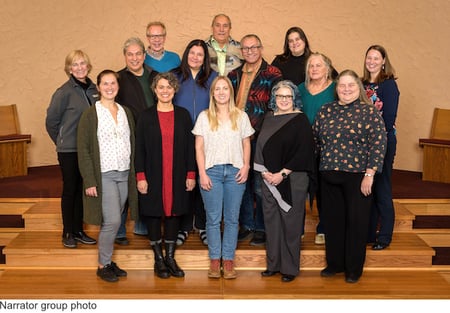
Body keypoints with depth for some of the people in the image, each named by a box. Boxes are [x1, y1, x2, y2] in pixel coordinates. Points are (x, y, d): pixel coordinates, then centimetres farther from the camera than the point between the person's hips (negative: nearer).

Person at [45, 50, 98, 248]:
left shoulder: (93, 89, 5)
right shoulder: (64, 92, -10)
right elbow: (51, 121, -5)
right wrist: (61, 141, 5)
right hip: (69, 150, -5)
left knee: (82, 190, 12)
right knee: (70, 189, 4)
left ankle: (79, 231, 23)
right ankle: (68, 233, 16)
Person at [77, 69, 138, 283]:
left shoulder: (126, 112, 11)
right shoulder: (90, 115, -4)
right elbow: (83, 149, -7)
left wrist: (135, 173, 8)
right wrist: (89, 181, -13)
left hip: (124, 175, 5)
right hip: (103, 175, -5)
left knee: (112, 222, 10)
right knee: (112, 221, -10)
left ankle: (108, 261, 23)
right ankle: (103, 265, 6)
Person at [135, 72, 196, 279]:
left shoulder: (183, 115, 5)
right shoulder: (146, 116, 1)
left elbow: (190, 146, 5)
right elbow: (139, 148, -1)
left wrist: (191, 174, 0)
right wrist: (140, 176, -8)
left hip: (177, 176, 1)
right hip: (153, 176, -1)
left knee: (173, 213, 7)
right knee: (154, 214, 3)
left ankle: (170, 258, 19)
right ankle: (158, 259, 16)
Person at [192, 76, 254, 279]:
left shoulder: (241, 116, 9)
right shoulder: (204, 117, 5)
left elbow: (246, 144, 12)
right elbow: (199, 147, 3)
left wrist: (246, 167, -3)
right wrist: (202, 174, -5)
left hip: (235, 171, 1)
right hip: (212, 171, -1)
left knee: (232, 218, 3)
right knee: (213, 218, 2)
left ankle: (228, 260, 11)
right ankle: (214, 260, 11)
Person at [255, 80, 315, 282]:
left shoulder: (300, 120, -4)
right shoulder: (269, 118, 12)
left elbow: (303, 152, -10)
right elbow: (260, 147, 12)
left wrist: (282, 173, -14)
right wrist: (264, 172, -3)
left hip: (292, 180, -5)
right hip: (269, 178, 5)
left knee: (290, 222, 0)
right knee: (271, 221, 8)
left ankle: (290, 267, 11)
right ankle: (273, 264, 20)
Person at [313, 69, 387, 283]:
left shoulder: (369, 112, -4)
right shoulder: (325, 111, 9)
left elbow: (378, 143, -10)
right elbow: (315, 139, 14)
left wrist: (369, 174, -15)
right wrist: (321, 164, 9)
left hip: (357, 176, -4)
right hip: (329, 176, 4)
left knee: (356, 221, 4)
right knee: (332, 219, 11)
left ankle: (354, 268, 19)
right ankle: (334, 263, 28)